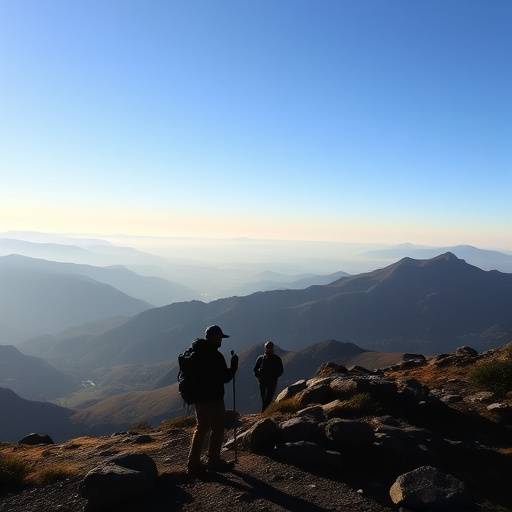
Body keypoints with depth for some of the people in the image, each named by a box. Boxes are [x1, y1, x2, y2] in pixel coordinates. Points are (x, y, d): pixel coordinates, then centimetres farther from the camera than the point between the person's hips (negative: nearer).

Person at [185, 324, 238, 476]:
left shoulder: (195, 353, 6)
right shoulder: (215, 356, -20)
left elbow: (189, 375, 15)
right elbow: (225, 377, -17)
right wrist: (234, 365, -2)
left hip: (198, 398, 8)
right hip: (212, 399, -8)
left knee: (201, 428, 17)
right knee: (217, 429, 8)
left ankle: (193, 463, 18)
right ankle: (214, 461, 18)